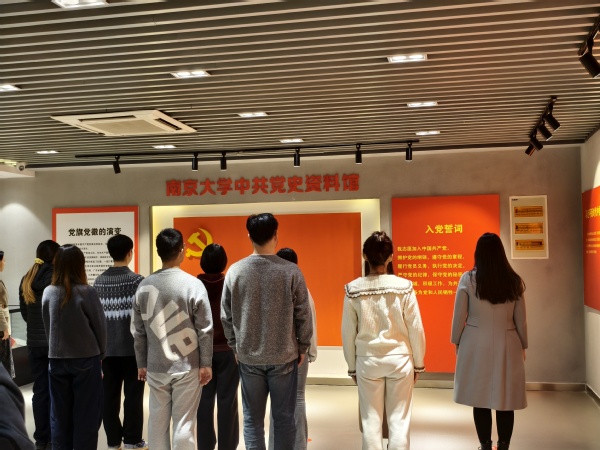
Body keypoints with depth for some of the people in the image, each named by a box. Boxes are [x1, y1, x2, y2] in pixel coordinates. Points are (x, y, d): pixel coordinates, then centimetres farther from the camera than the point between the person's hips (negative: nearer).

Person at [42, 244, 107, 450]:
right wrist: (101, 353, 9)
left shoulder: (48, 293, -3)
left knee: (60, 415, 13)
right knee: (86, 415, 7)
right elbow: (100, 325, -7)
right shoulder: (87, 292, -14)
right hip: (86, 359, -4)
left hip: (56, 359, 4)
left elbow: (47, 326, 6)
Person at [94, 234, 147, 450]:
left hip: (107, 348, 4)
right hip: (132, 347, -4)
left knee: (109, 395, 8)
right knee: (133, 395, 5)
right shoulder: (136, 280, -10)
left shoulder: (98, 282, 4)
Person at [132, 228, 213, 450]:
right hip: (187, 366, -3)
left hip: (155, 367, 3)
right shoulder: (193, 285, -11)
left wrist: (141, 363, 15)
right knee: (184, 423, 4)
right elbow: (205, 330, -9)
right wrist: (206, 364, -1)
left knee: (157, 420, 13)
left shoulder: (144, 286, 0)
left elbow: (138, 331, 6)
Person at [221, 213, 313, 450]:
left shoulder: (235, 271, -5)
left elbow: (226, 316, 1)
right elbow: (303, 315, -6)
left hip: (248, 356, 1)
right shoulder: (291, 271, -10)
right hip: (284, 356, -1)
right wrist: (302, 347, 7)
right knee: (283, 418, 9)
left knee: (252, 419, 11)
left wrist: (235, 346, 13)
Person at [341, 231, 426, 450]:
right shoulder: (404, 287, -11)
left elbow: (348, 332, -2)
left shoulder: (353, 290, -8)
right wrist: (418, 363, 9)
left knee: (371, 420, 10)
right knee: (399, 419, 9)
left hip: (367, 361, 1)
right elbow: (416, 329, -5)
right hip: (399, 359, 0)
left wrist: (352, 366, 10)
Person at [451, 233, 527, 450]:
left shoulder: (468, 279, -7)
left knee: (480, 398, 7)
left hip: (477, 344, -1)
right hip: (506, 345, 2)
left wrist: (457, 342, 12)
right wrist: (522, 346, 18)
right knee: (506, 400, 9)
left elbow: (459, 317, -2)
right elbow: (521, 320, 6)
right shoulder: (514, 281, -1)